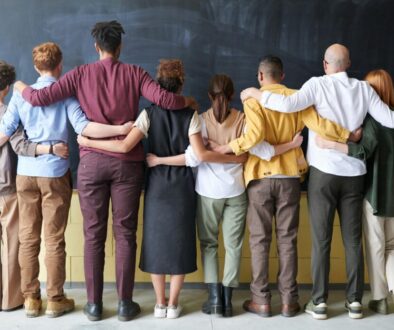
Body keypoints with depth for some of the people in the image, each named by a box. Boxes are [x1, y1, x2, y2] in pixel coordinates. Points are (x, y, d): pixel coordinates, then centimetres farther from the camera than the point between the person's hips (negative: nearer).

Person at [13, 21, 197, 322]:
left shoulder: (81, 74, 3)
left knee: (93, 235, 9)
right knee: (125, 233, 7)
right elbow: (164, 99, -11)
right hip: (127, 162, 0)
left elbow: (39, 98, 0)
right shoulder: (134, 73, 2)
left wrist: (21, 87, 22)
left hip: (92, 161, 1)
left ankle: (94, 304, 17)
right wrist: (189, 102, 10)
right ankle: (125, 303, 15)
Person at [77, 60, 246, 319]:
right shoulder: (190, 115, -6)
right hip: (182, 186, 0)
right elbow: (201, 154, -15)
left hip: (157, 185, 0)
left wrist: (88, 142, -6)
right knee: (180, 241, 9)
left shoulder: (149, 114, -6)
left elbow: (125, 146, -16)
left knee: (156, 240, 10)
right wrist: (235, 158, -5)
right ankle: (173, 304, 17)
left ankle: (160, 303, 18)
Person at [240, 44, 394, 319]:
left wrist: (255, 93, -10)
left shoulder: (318, 84, -6)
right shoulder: (364, 88, 4)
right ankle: (355, 301, 16)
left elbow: (289, 104, -22)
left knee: (321, 240, 3)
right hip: (354, 173, 3)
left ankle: (319, 302, 9)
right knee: (353, 239, 9)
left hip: (324, 172, -3)